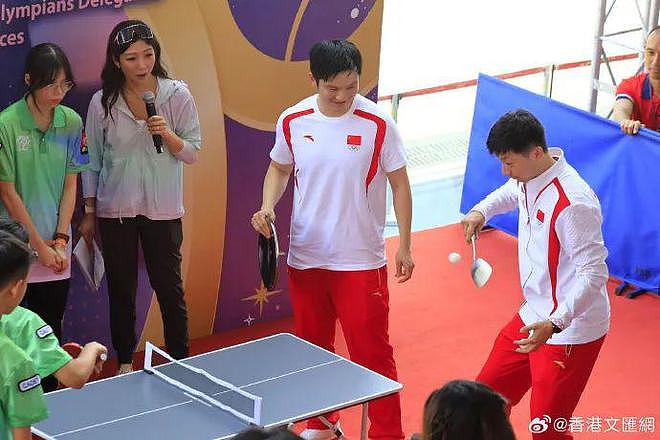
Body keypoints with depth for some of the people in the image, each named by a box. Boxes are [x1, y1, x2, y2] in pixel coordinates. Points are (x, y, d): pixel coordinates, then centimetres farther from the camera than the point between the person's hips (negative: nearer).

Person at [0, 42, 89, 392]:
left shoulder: (71, 122, 3)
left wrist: (60, 240, -4)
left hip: (57, 248, 4)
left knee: (53, 327, 8)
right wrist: (41, 246, -7)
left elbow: (70, 185, 6)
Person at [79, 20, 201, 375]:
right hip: (115, 210, 1)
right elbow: (92, 161, 4)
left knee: (169, 286, 6)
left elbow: (192, 153, -3)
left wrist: (166, 134, -21)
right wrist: (89, 212, 6)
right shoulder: (102, 103, -4)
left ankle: (180, 362, 20)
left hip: (162, 210, -1)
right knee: (121, 289, 11)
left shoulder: (177, 95, -6)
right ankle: (125, 363, 26)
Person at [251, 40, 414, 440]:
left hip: (361, 260, -4)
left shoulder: (377, 124, -12)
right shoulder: (293, 121, -3)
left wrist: (405, 246, -5)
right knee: (313, 346, 17)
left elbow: (399, 184, -4)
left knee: (372, 352, -3)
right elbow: (279, 169, 14)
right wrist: (268, 206, -5)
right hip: (305, 257, 4)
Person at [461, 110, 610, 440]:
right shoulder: (529, 178, 0)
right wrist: (482, 210, 7)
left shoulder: (574, 203, -28)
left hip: (570, 332, -9)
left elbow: (593, 274, -28)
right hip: (532, 318, 9)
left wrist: (554, 324, -38)